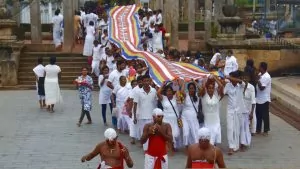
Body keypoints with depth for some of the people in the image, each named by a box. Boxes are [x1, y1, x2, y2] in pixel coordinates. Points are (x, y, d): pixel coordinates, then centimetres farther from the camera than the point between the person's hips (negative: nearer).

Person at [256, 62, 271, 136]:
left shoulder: (266, 77, -20)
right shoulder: (260, 74, 7)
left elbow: (261, 88, -23)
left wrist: (258, 80, -23)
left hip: (264, 99, -9)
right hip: (258, 98, 9)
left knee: (265, 115, 4)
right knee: (258, 115, 16)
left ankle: (266, 130, 16)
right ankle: (258, 129, 27)